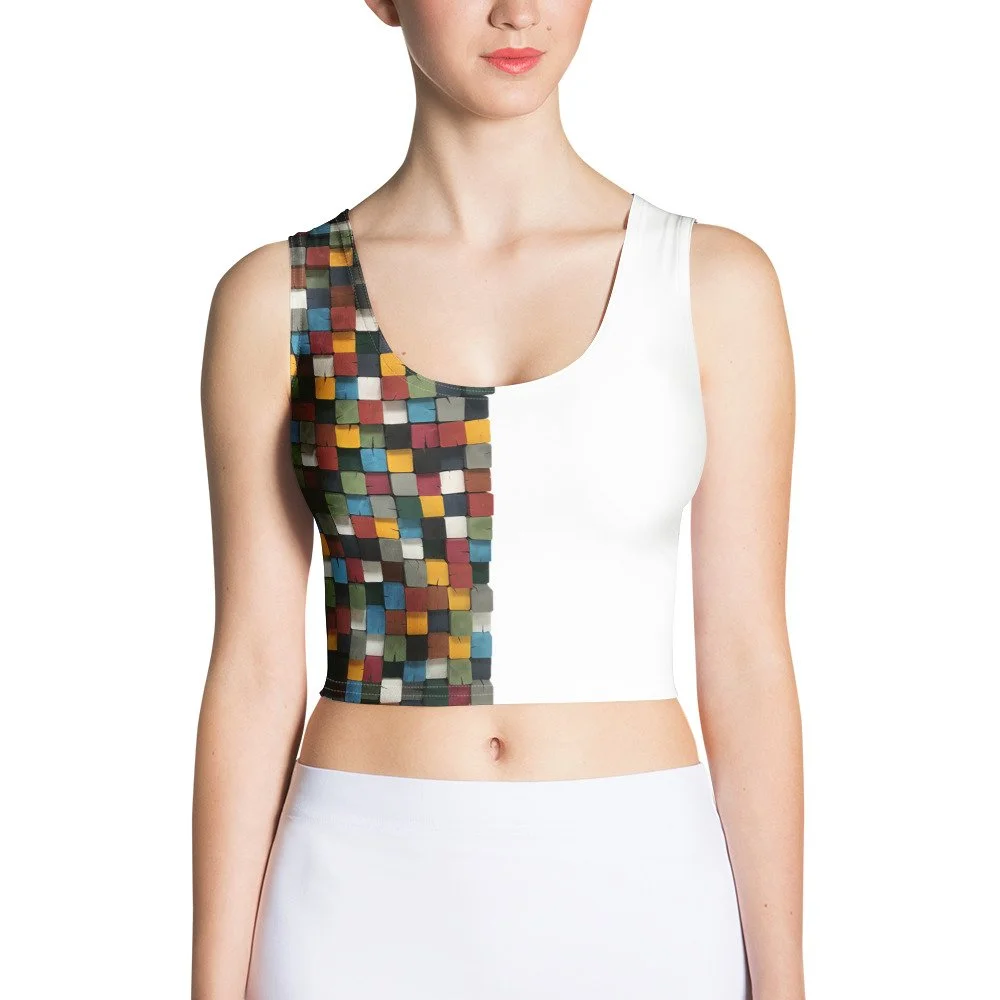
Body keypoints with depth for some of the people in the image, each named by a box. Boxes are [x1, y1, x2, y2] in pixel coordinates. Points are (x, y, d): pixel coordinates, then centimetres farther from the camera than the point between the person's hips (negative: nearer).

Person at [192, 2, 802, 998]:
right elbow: (255, 670, 0)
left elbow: (745, 660, 0)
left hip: (632, 895, 1)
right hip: (369, 908, 0)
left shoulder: (716, 282, 0)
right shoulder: (278, 298, 0)